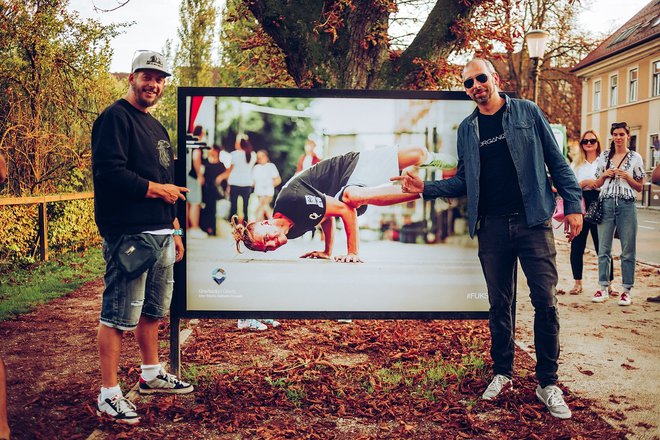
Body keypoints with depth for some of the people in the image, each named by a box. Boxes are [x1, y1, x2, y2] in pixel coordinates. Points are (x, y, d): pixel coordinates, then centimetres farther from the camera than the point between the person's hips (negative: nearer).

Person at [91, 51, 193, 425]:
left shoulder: (157, 127, 21)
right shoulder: (116, 118, -7)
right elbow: (109, 172, -19)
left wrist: (174, 229, 22)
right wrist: (157, 189, -12)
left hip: (161, 235, 9)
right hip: (129, 234, -9)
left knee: (153, 310, 18)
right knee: (118, 316, -6)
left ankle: (152, 374, 33)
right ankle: (109, 395, 2)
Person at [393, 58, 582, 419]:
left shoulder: (527, 113, 3)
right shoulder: (467, 129, 11)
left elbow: (556, 162, 3)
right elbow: (464, 182, 12)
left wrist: (573, 203, -4)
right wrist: (425, 188, -1)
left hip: (533, 221, -2)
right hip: (492, 226, 3)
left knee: (545, 302, -4)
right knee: (499, 304, 10)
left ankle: (547, 382, 8)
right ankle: (502, 373, 25)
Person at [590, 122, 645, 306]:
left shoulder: (635, 158, 6)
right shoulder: (604, 157, 12)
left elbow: (640, 187, 7)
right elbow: (597, 184, 16)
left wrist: (627, 176, -9)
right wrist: (605, 175, -3)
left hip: (627, 205, -2)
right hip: (606, 203, 2)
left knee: (628, 250, 0)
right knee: (603, 249, 2)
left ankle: (627, 290, 6)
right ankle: (603, 287, 9)